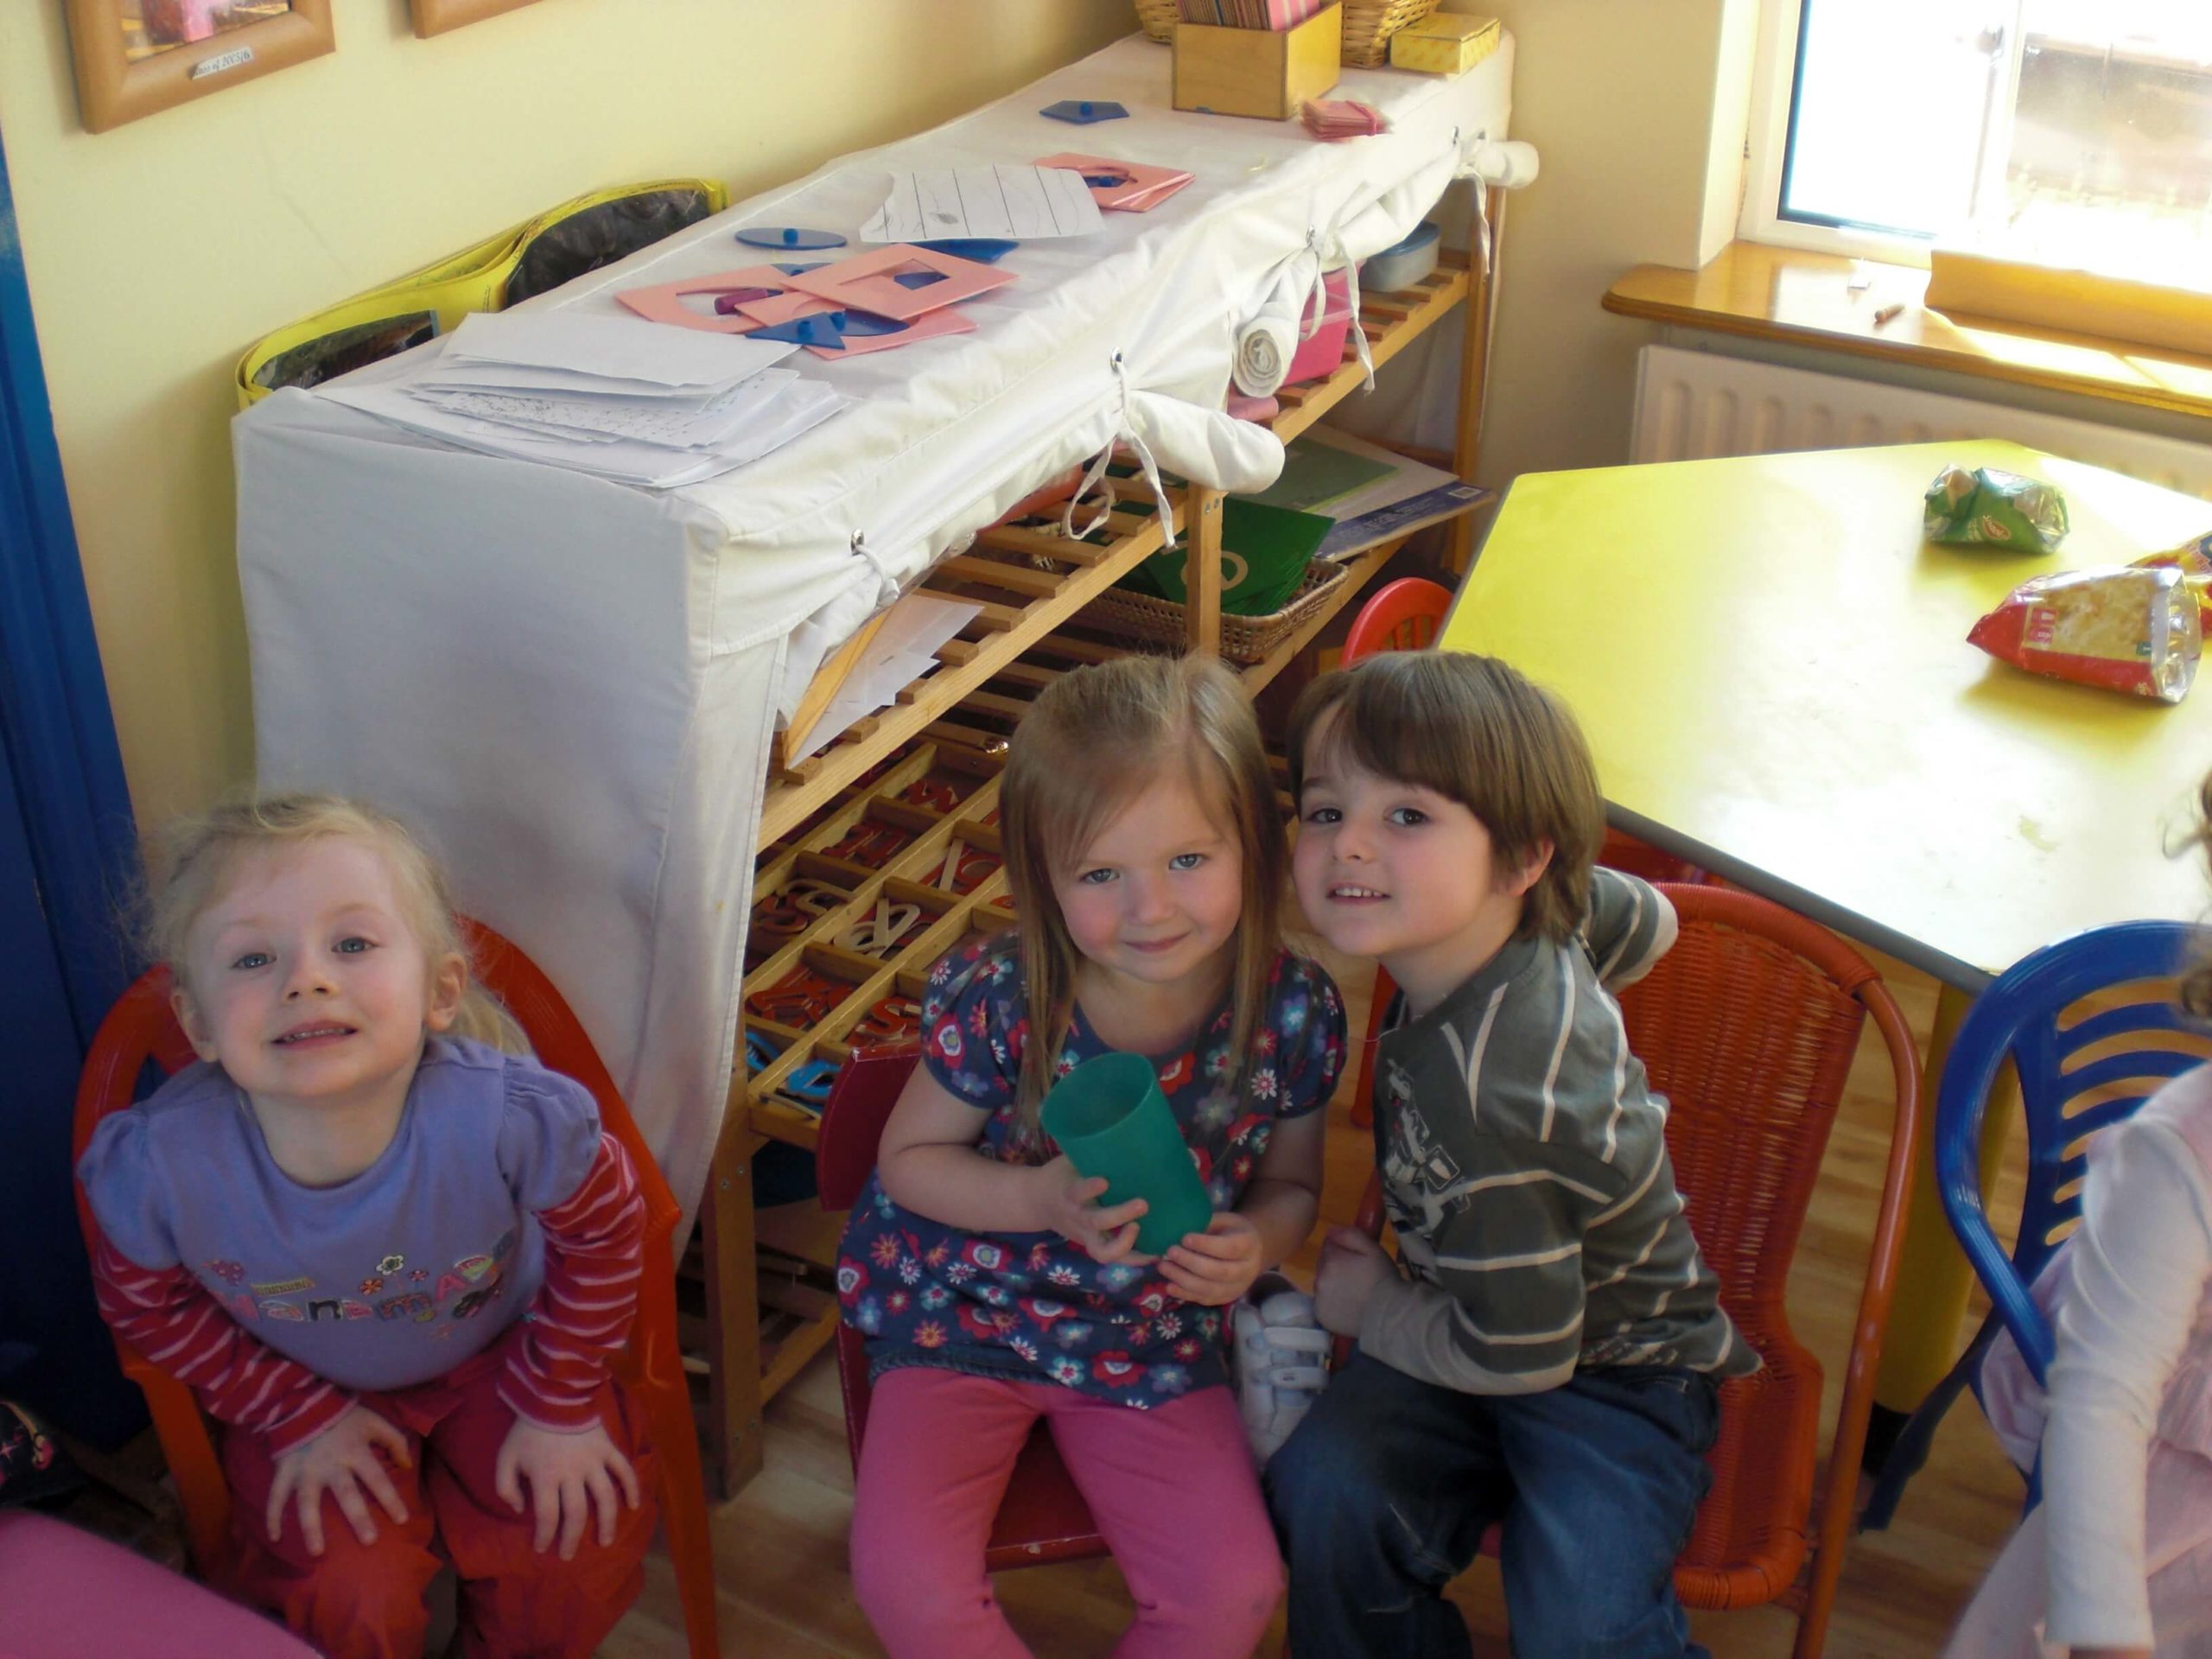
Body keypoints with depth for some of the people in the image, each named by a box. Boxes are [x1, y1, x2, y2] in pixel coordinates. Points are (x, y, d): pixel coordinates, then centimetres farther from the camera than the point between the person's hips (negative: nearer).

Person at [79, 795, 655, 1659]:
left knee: (578, 1551, -12)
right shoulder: (164, 1163, -32)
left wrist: (560, 1406, -8)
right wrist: (301, 1419, -8)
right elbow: (145, 1304, -8)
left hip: (494, 1356, 0)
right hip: (306, 1387, 0)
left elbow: (602, 1229, -14)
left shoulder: (508, 1118, -36)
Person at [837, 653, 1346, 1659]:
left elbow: (1290, 1184, 2)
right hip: (965, 1315, -1)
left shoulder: (1293, 1012, -16)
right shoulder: (995, 1000, -22)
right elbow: (909, 1158, -7)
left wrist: (1254, 1244, -21)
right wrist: (1042, 1201, -25)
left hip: (1155, 1342, 2)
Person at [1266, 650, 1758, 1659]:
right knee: (1324, 1492, -18)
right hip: (1491, 1310, 7)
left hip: (1611, 1371, -7)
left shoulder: (1480, 1102, -36)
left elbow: (1521, 1352, -26)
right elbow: (1647, 923, 12)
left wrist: (1375, 1310, -8)